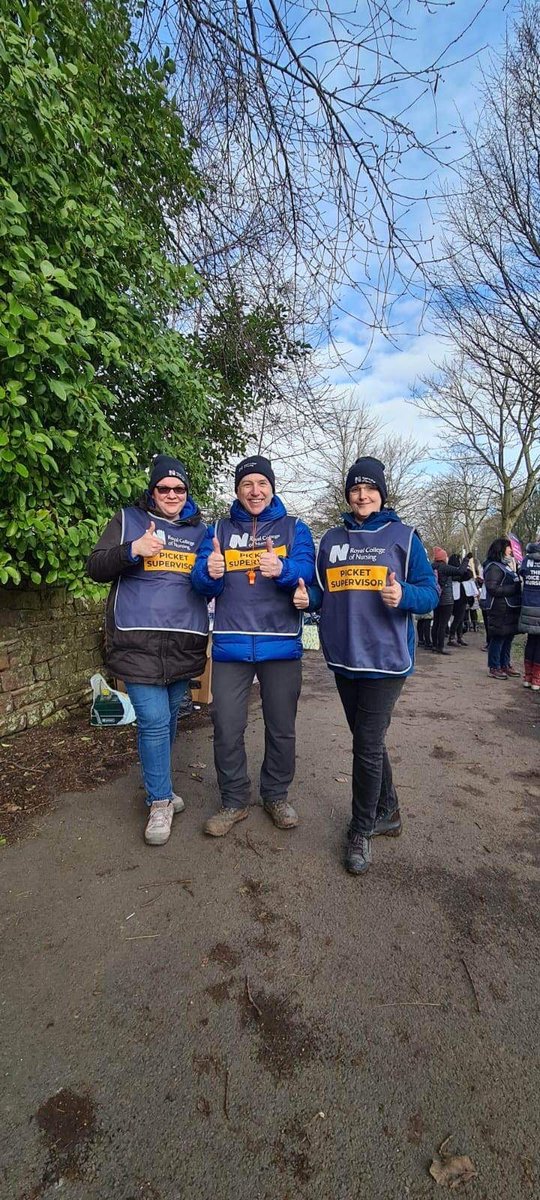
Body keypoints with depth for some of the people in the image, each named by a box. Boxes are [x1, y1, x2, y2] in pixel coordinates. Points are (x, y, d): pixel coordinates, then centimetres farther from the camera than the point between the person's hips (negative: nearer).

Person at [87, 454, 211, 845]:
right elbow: (96, 568, -1)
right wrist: (132, 550, -18)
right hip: (139, 640, -4)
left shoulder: (200, 531, 16)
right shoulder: (128, 520, 6)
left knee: (169, 719, 13)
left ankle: (159, 785, 35)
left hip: (185, 644, 4)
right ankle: (160, 802, 13)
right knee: (153, 720, -6)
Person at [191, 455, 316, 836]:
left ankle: (277, 795, 35)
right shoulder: (220, 530, 10)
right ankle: (234, 801, 27)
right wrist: (210, 572, -23)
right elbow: (203, 585, 1)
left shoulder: (294, 528, 7)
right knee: (227, 728, 5)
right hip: (231, 645, 1)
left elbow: (307, 572, -10)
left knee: (282, 728, 12)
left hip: (281, 644, 0)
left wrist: (281, 569, -32)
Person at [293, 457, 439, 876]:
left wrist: (403, 595, -22)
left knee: (368, 745, -2)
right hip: (344, 656, 5)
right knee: (368, 740, 17)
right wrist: (308, 597, -6)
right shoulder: (332, 539, 10)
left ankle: (362, 830, 20)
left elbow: (430, 592, -2)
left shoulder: (403, 537, -1)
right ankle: (387, 811, 38)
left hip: (385, 657, -4)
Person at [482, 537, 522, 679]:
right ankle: (494, 668, 7)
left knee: (508, 637, 15)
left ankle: (505, 664, 26)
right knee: (498, 638, -3)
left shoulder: (506, 565, 19)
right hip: (500, 609, -10)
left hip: (511, 608, 10)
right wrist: (513, 589, -20)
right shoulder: (494, 567, -13)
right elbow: (492, 588, -21)